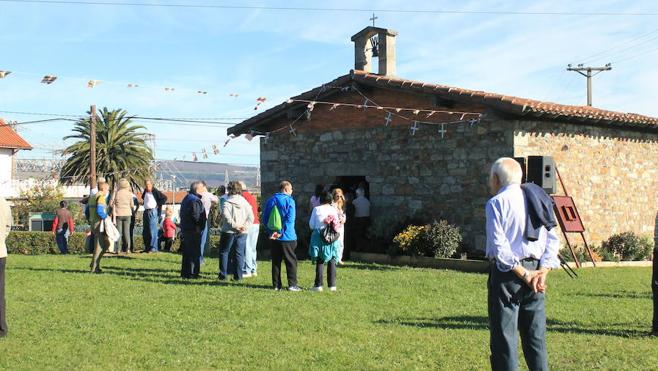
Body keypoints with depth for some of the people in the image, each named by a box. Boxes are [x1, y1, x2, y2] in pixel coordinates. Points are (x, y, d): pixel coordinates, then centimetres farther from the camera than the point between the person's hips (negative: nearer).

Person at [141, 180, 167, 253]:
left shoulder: (155, 192, -8)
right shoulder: (144, 192, 12)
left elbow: (164, 198, -8)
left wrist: (158, 204, -7)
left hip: (153, 212, -7)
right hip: (146, 212, 7)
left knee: (152, 230, -8)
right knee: (145, 232, 9)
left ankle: (153, 248, -5)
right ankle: (147, 247, 17)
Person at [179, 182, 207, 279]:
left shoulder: (186, 199, 16)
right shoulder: (195, 201, -17)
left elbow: (182, 214, 21)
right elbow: (195, 216, -25)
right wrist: (199, 225, -15)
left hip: (185, 228, 10)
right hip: (193, 230, -10)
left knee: (186, 252, 16)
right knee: (194, 253, -5)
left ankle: (185, 272, 21)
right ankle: (192, 273, -5)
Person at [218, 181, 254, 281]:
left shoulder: (228, 202, -8)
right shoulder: (245, 202, 5)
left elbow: (226, 216, -22)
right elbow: (251, 217, -2)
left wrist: (234, 225, -18)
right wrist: (245, 226, -8)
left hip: (229, 232, -4)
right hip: (242, 233, 4)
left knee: (224, 252, 8)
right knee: (239, 253, 8)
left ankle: (223, 274, 7)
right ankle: (238, 276, 7)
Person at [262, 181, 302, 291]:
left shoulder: (270, 200, 10)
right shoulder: (289, 201, -7)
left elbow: (264, 218, 7)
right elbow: (289, 219, -17)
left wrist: (270, 231, 1)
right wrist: (281, 232, -15)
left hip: (273, 237, 5)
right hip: (287, 237, -5)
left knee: (276, 261, 10)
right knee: (291, 261, 2)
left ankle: (276, 285, 10)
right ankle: (292, 284, -1)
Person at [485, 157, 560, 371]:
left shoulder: (496, 203, -6)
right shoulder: (537, 200, 14)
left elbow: (499, 246, -16)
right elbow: (552, 240, 7)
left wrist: (523, 274, -12)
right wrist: (542, 272, -3)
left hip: (507, 273, -6)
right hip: (535, 269, 6)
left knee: (503, 339, 0)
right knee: (536, 338, 13)